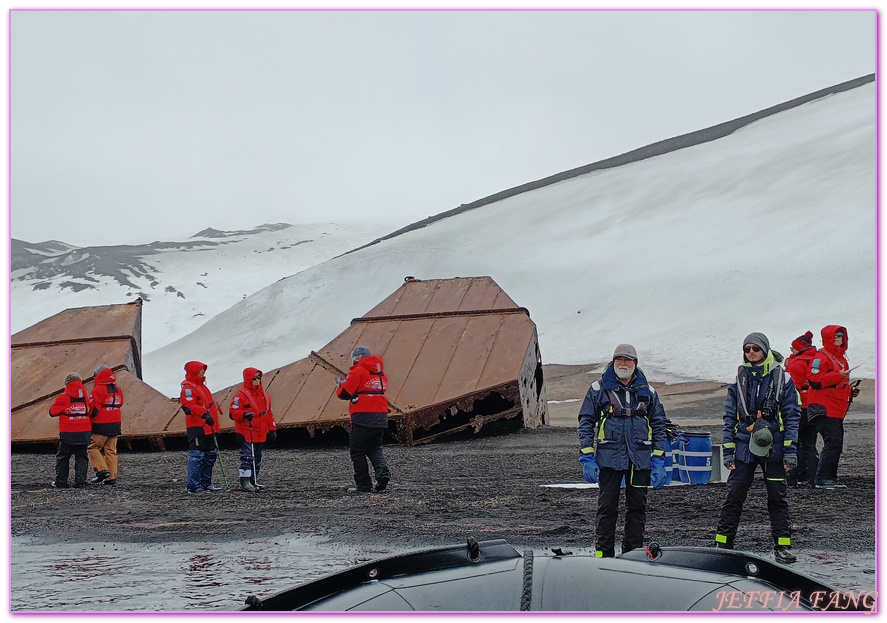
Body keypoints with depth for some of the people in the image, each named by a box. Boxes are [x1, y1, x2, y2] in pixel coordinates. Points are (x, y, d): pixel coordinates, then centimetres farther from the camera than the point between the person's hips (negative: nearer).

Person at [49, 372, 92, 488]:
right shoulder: (86, 396, 3)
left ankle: (61, 482, 12)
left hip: (68, 434, -3)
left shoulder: (63, 398, -10)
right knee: (81, 457, 10)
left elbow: (52, 412, 1)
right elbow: (90, 412, 13)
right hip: (84, 433, 3)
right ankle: (80, 481, 3)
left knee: (62, 457, 12)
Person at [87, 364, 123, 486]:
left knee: (92, 448, 3)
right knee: (111, 451, 9)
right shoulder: (117, 390, 11)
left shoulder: (98, 390, -12)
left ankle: (102, 470, -11)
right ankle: (112, 477, 6)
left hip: (101, 426, -7)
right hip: (115, 425, 7)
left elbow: (93, 410, -15)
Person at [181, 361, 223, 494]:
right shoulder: (188, 387, -10)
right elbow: (189, 405, -24)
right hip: (197, 428, -10)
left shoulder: (201, 386, 21)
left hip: (207, 428, 10)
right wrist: (205, 414, -35)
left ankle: (206, 483, 25)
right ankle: (194, 486, -8)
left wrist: (215, 427, 28)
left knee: (210, 455, 15)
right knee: (196, 455, -10)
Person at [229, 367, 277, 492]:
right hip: (246, 433, -8)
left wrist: (272, 429, 14)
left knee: (257, 458, 14)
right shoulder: (241, 395, -9)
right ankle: (245, 482, -9)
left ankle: (254, 481, 22)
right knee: (247, 457, -11)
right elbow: (233, 413, -13)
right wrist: (244, 414, -30)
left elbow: (269, 413, 18)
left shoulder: (264, 395, 13)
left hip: (260, 434, 8)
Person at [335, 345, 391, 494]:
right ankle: (382, 472, -7)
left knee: (357, 451, 3)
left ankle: (363, 485, 2)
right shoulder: (380, 372, 16)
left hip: (363, 417, -7)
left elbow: (344, 393, -7)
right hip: (381, 417, 7)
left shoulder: (358, 372, -7)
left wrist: (340, 385, 16)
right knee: (374, 448, 19)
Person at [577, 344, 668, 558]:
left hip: (640, 458, 2)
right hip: (609, 458, -2)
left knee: (637, 508, 7)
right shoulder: (599, 388, 4)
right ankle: (603, 555, 6)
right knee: (607, 508, -1)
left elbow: (659, 425, 12)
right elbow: (586, 422, 3)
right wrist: (587, 458, -6)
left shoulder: (647, 391, 11)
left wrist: (658, 460, 4)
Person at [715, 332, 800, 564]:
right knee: (733, 496, 0)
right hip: (744, 446, 2)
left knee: (778, 497, 3)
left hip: (773, 447, -1)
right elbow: (729, 417, 9)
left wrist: (790, 450, -7)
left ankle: (783, 546, 10)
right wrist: (728, 451, 3)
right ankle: (723, 544, 6)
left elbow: (792, 415, 0)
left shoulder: (782, 378, 1)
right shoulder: (739, 380, 7)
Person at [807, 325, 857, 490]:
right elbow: (814, 380, -21)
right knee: (833, 442, -15)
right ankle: (822, 480, -12)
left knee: (836, 445, 9)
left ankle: (830, 479, 15)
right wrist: (839, 376, -23)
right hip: (824, 409, -10)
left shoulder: (841, 357, 21)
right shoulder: (821, 356, -9)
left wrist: (851, 391, 15)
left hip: (837, 410, 10)